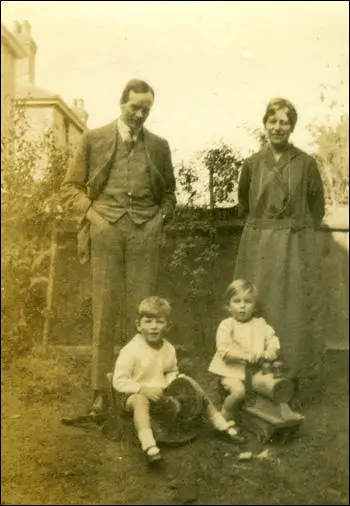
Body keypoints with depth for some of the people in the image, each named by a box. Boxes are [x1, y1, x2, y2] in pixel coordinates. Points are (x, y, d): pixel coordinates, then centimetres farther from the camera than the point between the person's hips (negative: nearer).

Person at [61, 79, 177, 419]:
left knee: (140, 312, 1)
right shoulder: (94, 139, 10)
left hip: (145, 234, 1)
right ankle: (100, 390, 6)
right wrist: (89, 213, -4)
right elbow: (71, 187, 10)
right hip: (106, 231, -1)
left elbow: (168, 193, 22)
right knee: (104, 313, -1)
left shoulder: (159, 146, 15)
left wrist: (161, 218, 5)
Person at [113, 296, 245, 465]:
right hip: (136, 394, -6)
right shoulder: (131, 350, -18)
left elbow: (172, 372, 17)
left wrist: (169, 384, -6)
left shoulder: (168, 349, 1)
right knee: (140, 400, -39)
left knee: (189, 383, -3)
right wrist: (144, 389, -29)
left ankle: (222, 425, 8)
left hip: (161, 394, 6)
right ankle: (149, 445, -54)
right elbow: (118, 381, -18)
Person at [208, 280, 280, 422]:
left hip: (255, 369, 5)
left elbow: (272, 339, 5)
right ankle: (225, 419, -2)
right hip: (232, 370, -5)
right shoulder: (226, 325, -6)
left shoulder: (260, 323, 10)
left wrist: (271, 351, -18)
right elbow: (224, 349, -16)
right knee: (238, 391, -28)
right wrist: (246, 355, -28)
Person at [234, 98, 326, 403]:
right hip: (259, 246, 2)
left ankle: (293, 378, 15)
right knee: (258, 310, 5)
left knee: (294, 311, 3)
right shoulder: (252, 164, 3)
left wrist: (295, 228, 4)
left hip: (297, 247, -1)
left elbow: (317, 208, 5)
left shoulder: (306, 163, -2)